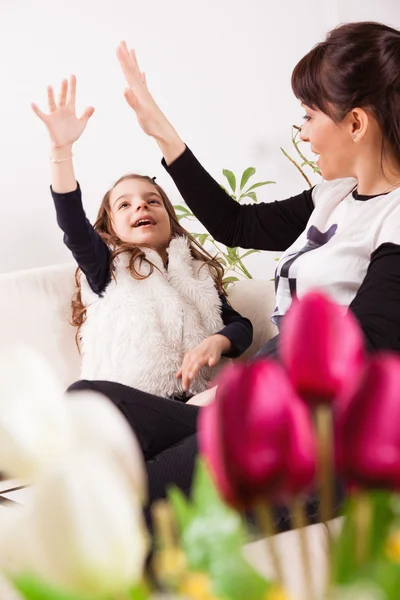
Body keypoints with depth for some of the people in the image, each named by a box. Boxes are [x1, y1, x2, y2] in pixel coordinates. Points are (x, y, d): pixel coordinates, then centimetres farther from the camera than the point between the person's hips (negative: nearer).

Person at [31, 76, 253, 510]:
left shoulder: (197, 271, 29)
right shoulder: (108, 270, 20)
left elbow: (241, 326, 23)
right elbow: (72, 225, 2)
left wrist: (217, 342, -2)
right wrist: (61, 149, -13)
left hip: (195, 404, 2)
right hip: (126, 409, -2)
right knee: (85, 395, -39)